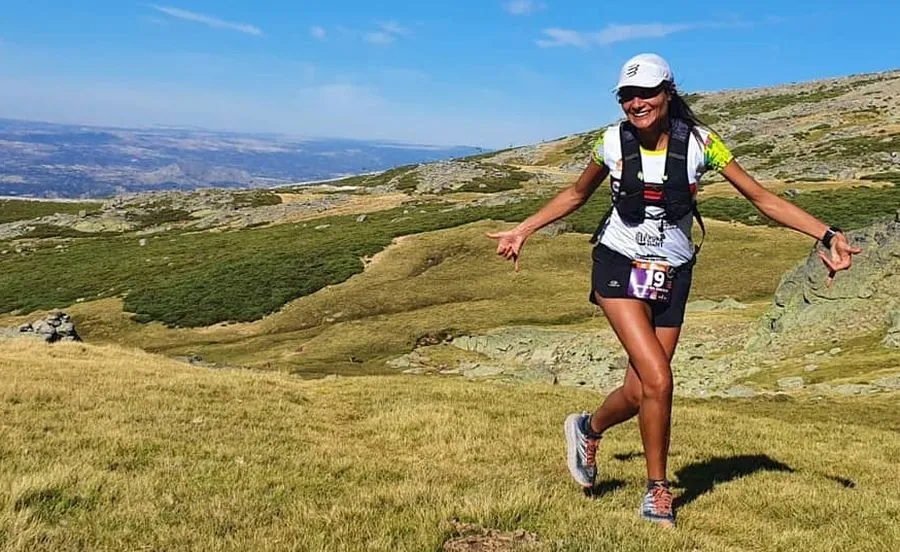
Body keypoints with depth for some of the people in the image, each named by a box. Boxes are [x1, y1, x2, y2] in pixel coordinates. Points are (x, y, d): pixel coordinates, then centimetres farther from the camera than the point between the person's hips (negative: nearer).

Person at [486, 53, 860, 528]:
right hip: (619, 267, -1)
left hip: (672, 275, 2)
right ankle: (658, 494, 6)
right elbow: (577, 194, 14)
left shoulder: (698, 142, -7)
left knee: (640, 391, -1)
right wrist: (522, 230, 12)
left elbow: (762, 197, -4)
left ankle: (587, 429, 33)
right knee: (658, 381, -17)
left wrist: (828, 234, -12)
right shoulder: (614, 142, -4)